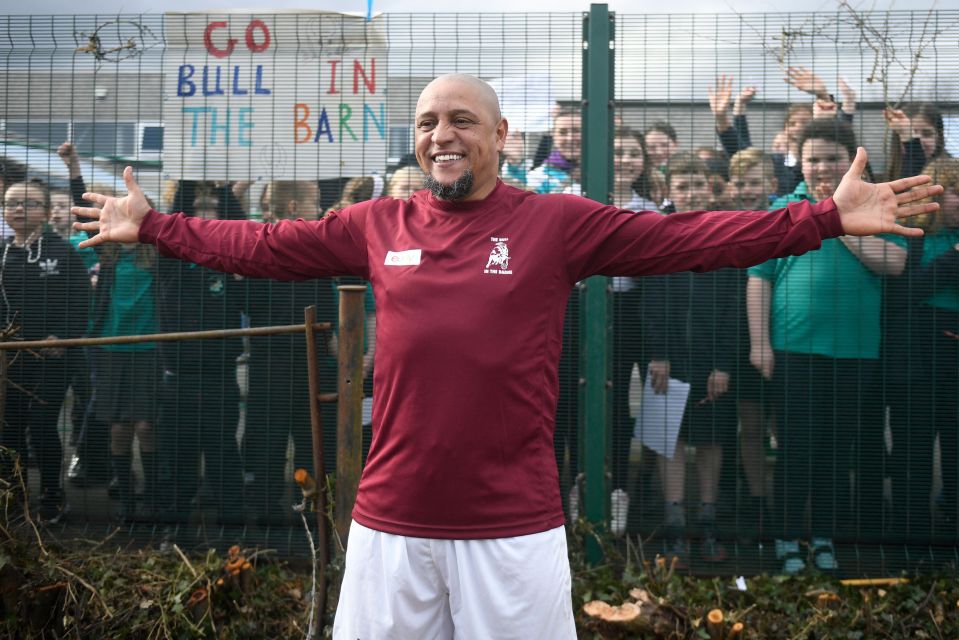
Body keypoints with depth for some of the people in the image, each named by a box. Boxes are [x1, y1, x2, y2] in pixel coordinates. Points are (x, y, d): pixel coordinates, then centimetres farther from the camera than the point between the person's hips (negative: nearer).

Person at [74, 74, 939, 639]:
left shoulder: (559, 222, -1)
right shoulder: (378, 225, 8)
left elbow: (687, 237, -5)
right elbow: (261, 246, 16)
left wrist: (827, 219, -11)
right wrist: (151, 226, 18)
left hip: (513, 528, -2)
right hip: (390, 522, 3)